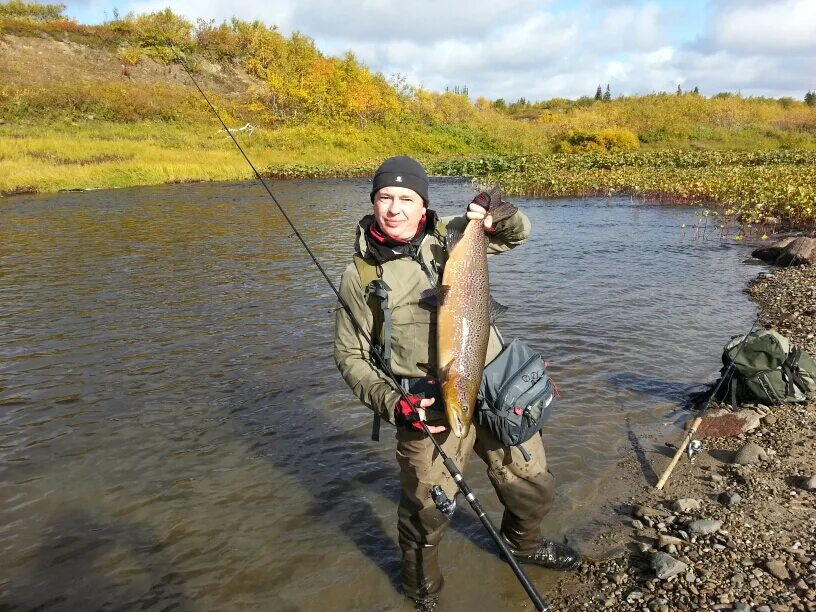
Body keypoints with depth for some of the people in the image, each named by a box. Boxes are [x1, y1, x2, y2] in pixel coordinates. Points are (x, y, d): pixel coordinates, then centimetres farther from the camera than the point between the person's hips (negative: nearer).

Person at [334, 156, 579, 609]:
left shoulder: (449, 237, 1)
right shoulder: (360, 277, -5)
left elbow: (519, 234, 14)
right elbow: (351, 356, 0)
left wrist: (496, 215, -9)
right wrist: (392, 404, -13)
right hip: (429, 411, -3)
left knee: (535, 488, 17)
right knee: (426, 514, 8)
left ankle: (524, 545, 52)